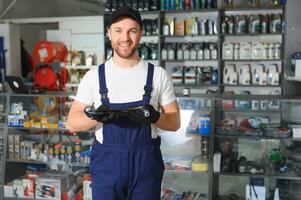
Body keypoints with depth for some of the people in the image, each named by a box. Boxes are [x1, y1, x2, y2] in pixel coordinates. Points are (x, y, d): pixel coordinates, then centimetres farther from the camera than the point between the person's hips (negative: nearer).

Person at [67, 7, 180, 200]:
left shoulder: (158, 75, -1)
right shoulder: (94, 76, -1)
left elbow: (174, 122, 3)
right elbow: (72, 123, 0)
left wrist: (154, 117, -18)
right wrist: (96, 116, -20)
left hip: (146, 164, 1)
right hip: (106, 163, 0)